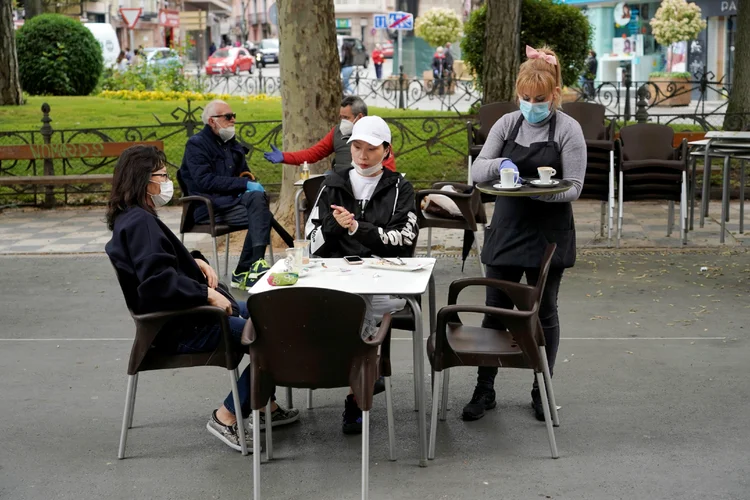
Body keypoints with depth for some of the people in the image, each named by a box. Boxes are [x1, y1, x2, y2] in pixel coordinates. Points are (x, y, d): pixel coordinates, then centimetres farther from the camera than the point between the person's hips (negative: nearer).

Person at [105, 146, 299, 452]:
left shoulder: (129, 219, 11)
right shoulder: (140, 222, -21)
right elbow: (158, 281, -31)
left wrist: (195, 261, 9)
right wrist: (207, 294, -23)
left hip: (179, 315, 12)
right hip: (178, 330, -12)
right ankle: (226, 418, -4)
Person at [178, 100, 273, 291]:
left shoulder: (232, 144, 20)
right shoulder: (196, 144, -3)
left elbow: (244, 173, 28)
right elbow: (205, 181, -16)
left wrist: (250, 182, 1)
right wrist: (244, 184, -19)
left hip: (232, 199, 7)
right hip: (209, 208, -6)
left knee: (257, 197, -28)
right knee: (262, 216, -27)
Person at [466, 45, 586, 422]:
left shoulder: (568, 129, -6)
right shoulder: (507, 124, 4)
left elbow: (574, 188, -10)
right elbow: (477, 171, -1)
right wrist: (500, 164, -22)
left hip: (549, 235, -3)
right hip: (507, 231, 3)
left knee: (544, 313, 9)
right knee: (495, 310, 5)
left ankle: (542, 391, 23)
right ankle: (484, 390, 17)